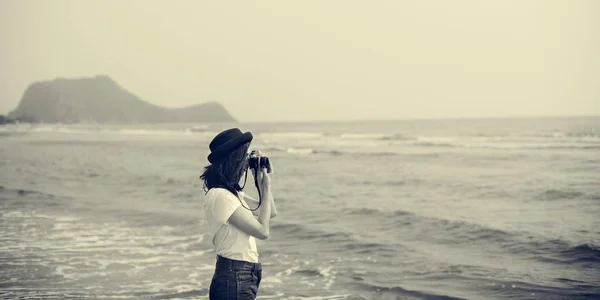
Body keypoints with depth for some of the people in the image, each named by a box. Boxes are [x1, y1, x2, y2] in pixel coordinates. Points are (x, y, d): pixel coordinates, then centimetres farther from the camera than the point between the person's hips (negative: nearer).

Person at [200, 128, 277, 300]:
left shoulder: (233, 193, 11)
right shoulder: (220, 196, -19)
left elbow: (271, 213, 21)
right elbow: (263, 231, -19)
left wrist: (261, 182, 11)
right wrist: (266, 187, -10)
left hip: (244, 276, 10)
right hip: (233, 278, -10)